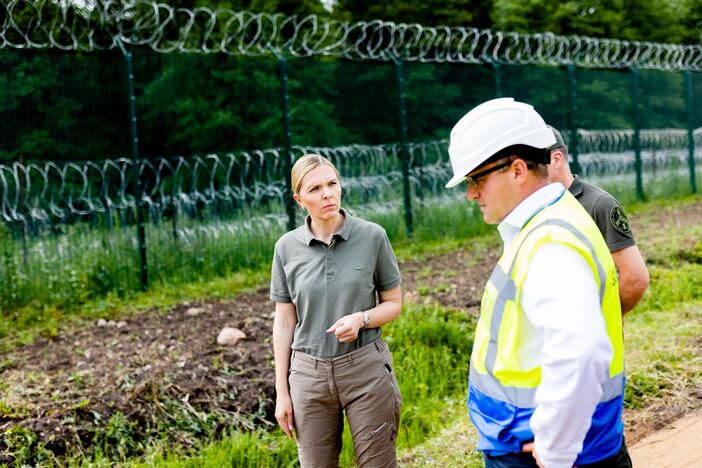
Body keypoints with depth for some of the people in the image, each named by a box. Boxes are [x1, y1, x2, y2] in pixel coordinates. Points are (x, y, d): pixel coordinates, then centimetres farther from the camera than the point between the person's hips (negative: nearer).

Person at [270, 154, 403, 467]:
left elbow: (393, 303, 4)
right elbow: (284, 323, 4)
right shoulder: (287, 247, -1)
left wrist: (361, 319, -18)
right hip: (309, 372, 2)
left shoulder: (373, 236, -5)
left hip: (365, 368, -1)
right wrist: (281, 393, 4)